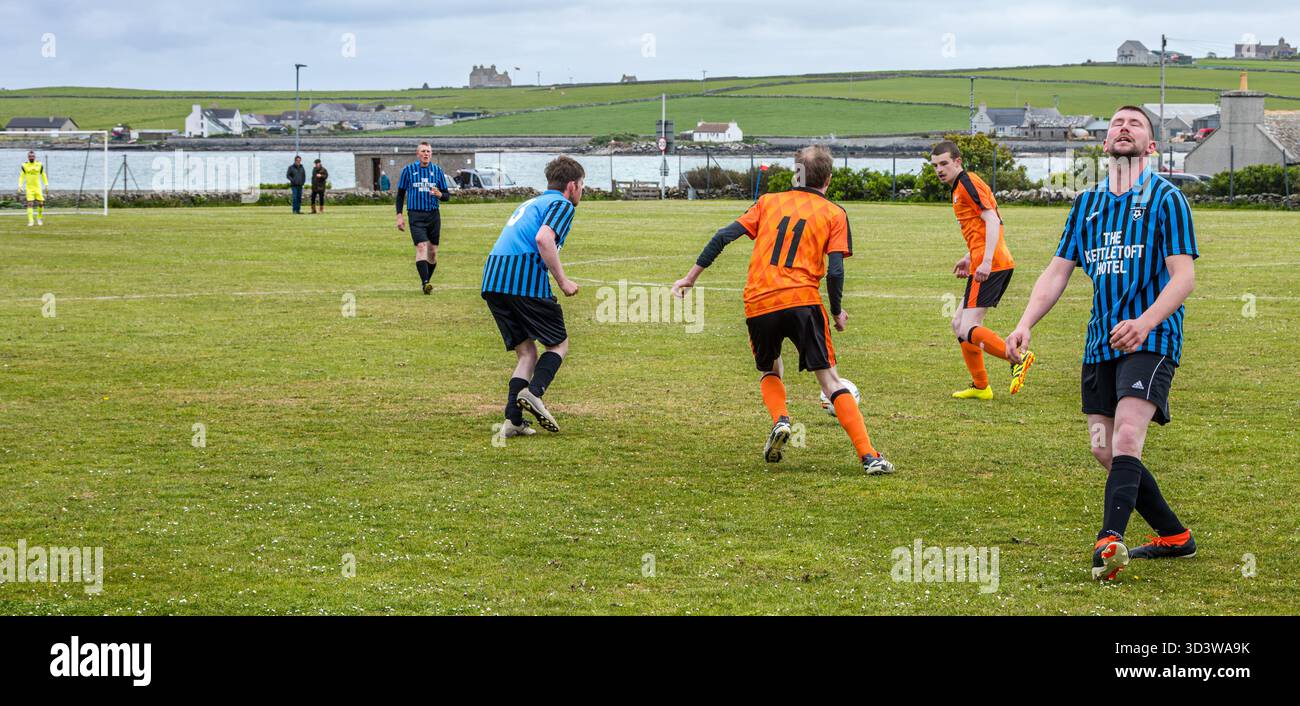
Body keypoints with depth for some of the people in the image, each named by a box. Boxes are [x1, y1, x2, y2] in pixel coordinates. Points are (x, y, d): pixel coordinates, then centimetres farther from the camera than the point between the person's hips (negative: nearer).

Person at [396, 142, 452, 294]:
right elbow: (400, 194, 10)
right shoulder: (408, 170, 3)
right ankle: (425, 283, -27)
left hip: (434, 215, 3)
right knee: (421, 247, -18)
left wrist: (440, 195, -14)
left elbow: (447, 196, 10)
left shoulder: (437, 171, 7)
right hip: (416, 215, -3)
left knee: (432, 251, 4)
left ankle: (426, 281, 19)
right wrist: (399, 215, 3)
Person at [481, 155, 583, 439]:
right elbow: (544, 238, -15)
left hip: (492, 281, 7)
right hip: (525, 280, -7)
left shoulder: (530, 203, 30)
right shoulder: (562, 205, 4)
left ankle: (513, 420, -2)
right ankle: (534, 392, -17)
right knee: (559, 344, 8)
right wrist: (563, 281, -9)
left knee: (526, 352, 13)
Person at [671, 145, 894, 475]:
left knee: (769, 371, 26)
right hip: (802, 300, -2)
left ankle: (780, 420, -3)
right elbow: (835, 271, -2)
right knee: (831, 380, 1)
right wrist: (837, 312, 12)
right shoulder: (834, 213, 9)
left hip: (758, 305, 2)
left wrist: (692, 276, 13)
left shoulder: (769, 202, 16)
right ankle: (869, 456, -8)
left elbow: (724, 236, 8)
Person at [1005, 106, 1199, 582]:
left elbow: (1183, 275, -10)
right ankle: (1173, 536, 21)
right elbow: (1057, 271, 15)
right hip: (1100, 343, 6)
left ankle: (1109, 540, -35)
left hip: (1151, 341, -6)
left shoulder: (1165, 198, -2)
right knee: (1106, 452, 6)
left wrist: (1145, 322, -27)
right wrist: (1025, 324, -1)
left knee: (1126, 440, -24)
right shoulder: (1087, 203, 15)